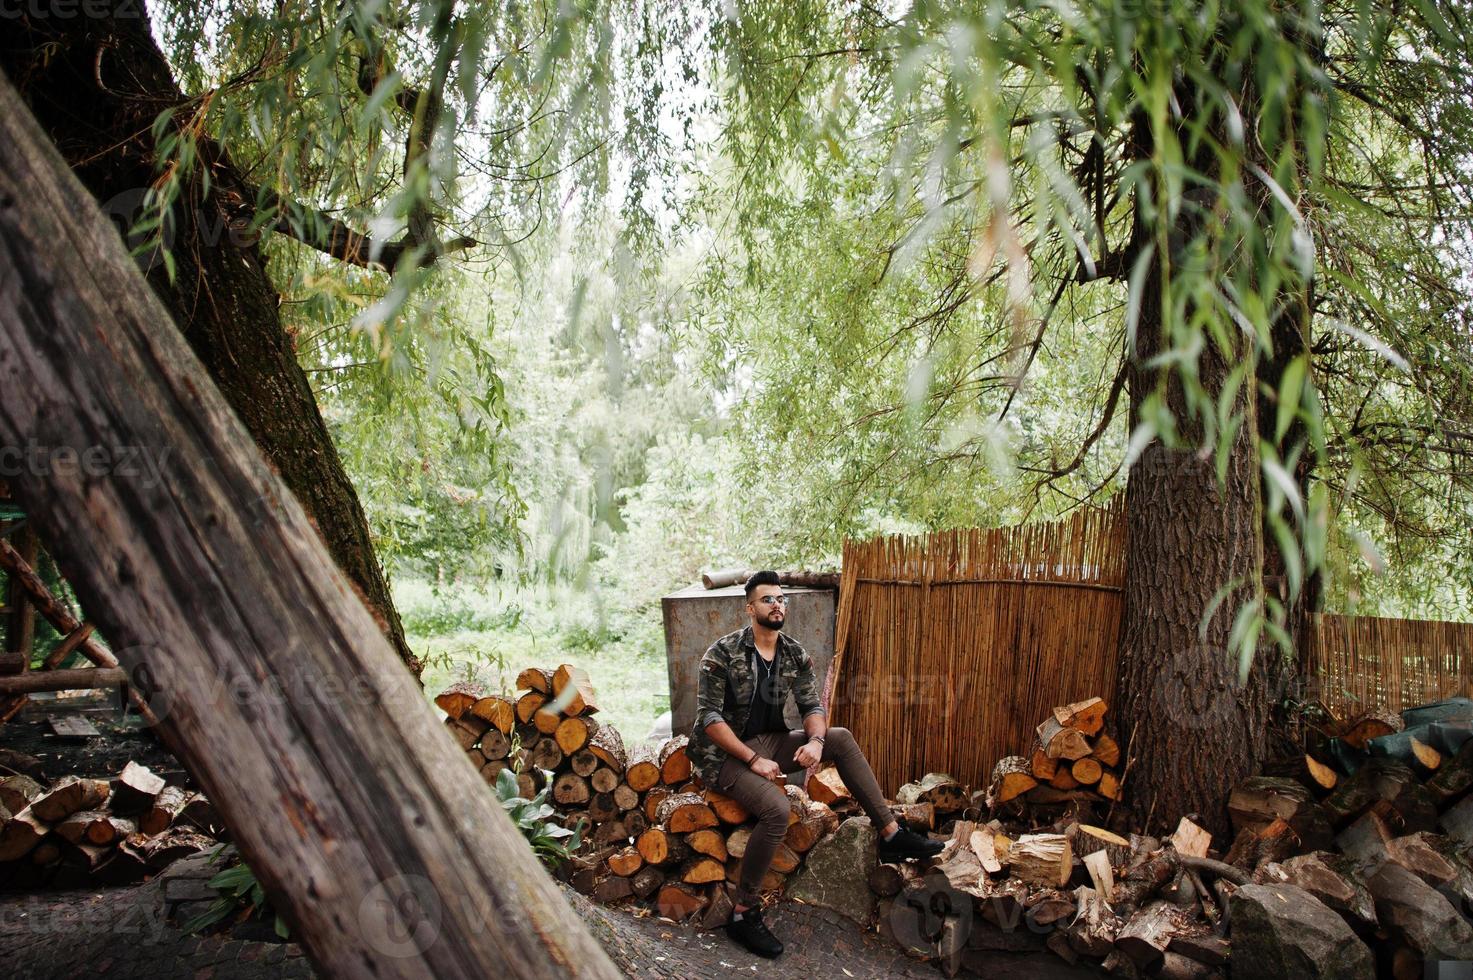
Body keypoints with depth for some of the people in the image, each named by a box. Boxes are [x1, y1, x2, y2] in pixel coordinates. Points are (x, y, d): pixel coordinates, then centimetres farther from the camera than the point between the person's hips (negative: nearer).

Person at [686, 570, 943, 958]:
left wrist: (816, 740, -21)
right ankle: (742, 913, -17)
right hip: (725, 754, -6)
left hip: (769, 743, 6)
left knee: (841, 738, -11)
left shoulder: (795, 654, 4)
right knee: (777, 808, -31)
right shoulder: (722, 653, -14)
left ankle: (890, 835, -8)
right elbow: (709, 717, -17)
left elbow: (812, 706, 3)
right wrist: (753, 760, -24)